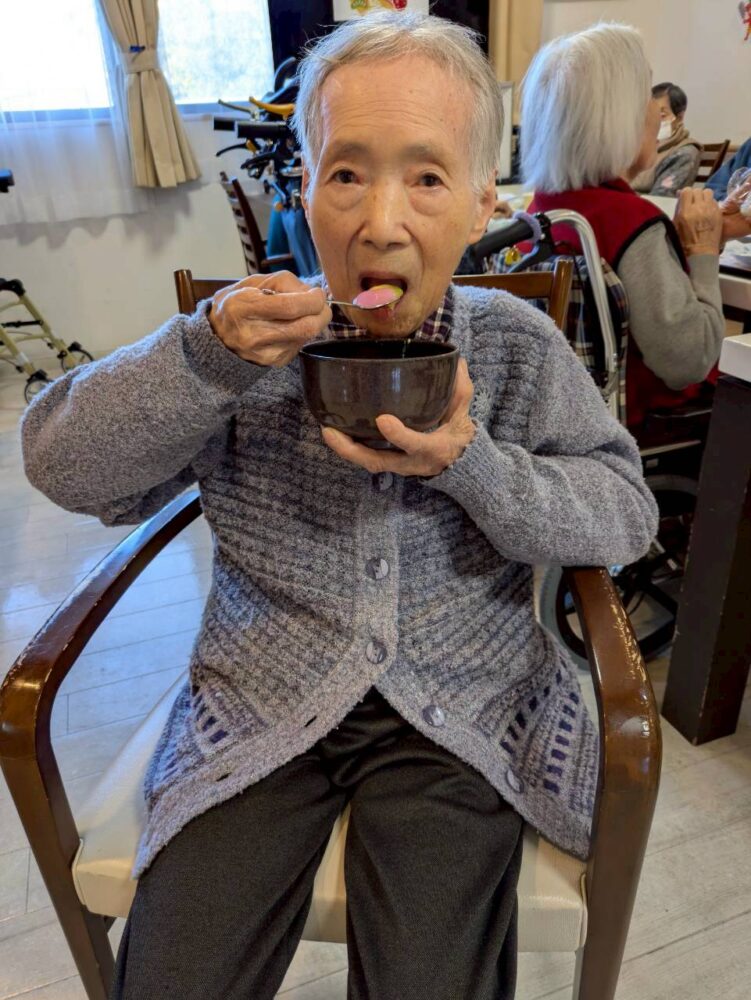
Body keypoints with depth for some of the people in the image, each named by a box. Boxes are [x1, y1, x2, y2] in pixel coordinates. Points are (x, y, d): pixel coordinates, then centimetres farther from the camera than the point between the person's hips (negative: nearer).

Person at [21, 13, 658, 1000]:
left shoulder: (520, 347, -1)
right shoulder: (251, 340, -3)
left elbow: (626, 514, -2)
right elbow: (61, 463, -5)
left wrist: (471, 465, -20)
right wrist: (204, 356, -23)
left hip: (459, 704, 1)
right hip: (264, 697, 1)